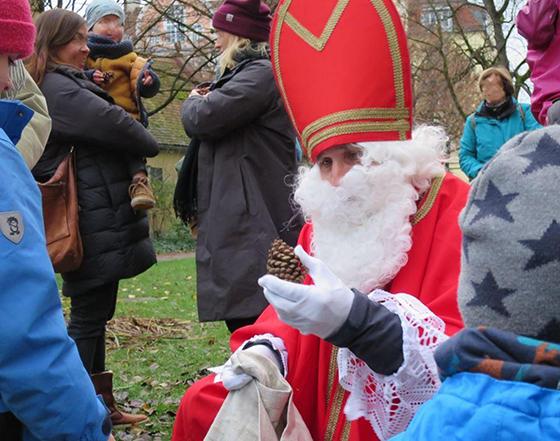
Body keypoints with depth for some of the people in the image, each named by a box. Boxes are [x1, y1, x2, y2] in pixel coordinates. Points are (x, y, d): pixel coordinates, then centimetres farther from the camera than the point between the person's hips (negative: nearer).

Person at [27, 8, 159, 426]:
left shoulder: (67, 86, 21)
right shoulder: (56, 88, -13)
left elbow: (96, 128, 18)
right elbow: (112, 124, -17)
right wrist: (148, 144, 1)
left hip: (97, 222, 10)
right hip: (93, 224, -10)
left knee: (95, 313, 15)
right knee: (89, 316, -6)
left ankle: (102, 403, 24)